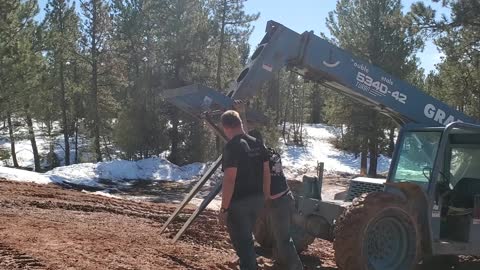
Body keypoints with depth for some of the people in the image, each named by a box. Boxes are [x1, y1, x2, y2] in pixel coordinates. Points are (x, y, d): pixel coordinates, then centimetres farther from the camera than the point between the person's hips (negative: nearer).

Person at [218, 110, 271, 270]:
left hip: (239, 202, -8)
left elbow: (229, 180, -23)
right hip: (257, 199, 8)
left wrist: (223, 209, -19)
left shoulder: (232, 147, -18)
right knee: (246, 238, 25)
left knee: (242, 242, 3)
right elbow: (266, 172, 12)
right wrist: (266, 196, 23)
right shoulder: (257, 143, 6)